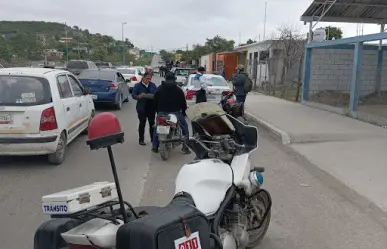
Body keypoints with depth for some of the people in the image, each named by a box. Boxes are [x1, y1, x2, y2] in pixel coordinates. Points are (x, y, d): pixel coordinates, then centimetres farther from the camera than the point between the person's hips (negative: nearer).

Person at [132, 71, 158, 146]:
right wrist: (139, 96, -28)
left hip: (151, 107, 3)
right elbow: (133, 95, -7)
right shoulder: (138, 85, 0)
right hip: (142, 108, -3)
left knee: (152, 123, 7)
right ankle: (141, 139, 9)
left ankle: (153, 138, 18)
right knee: (142, 123, 0)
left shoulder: (153, 85, 10)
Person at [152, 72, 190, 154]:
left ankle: (155, 147, 20)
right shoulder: (178, 90, 0)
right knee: (184, 127, 12)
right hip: (175, 112, -2)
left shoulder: (159, 89, 6)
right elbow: (183, 102, 1)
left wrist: (157, 111, 22)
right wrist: (183, 111, 17)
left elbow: (155, 101, 10)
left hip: (162, 112, 2)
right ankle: (185, 147, 5)